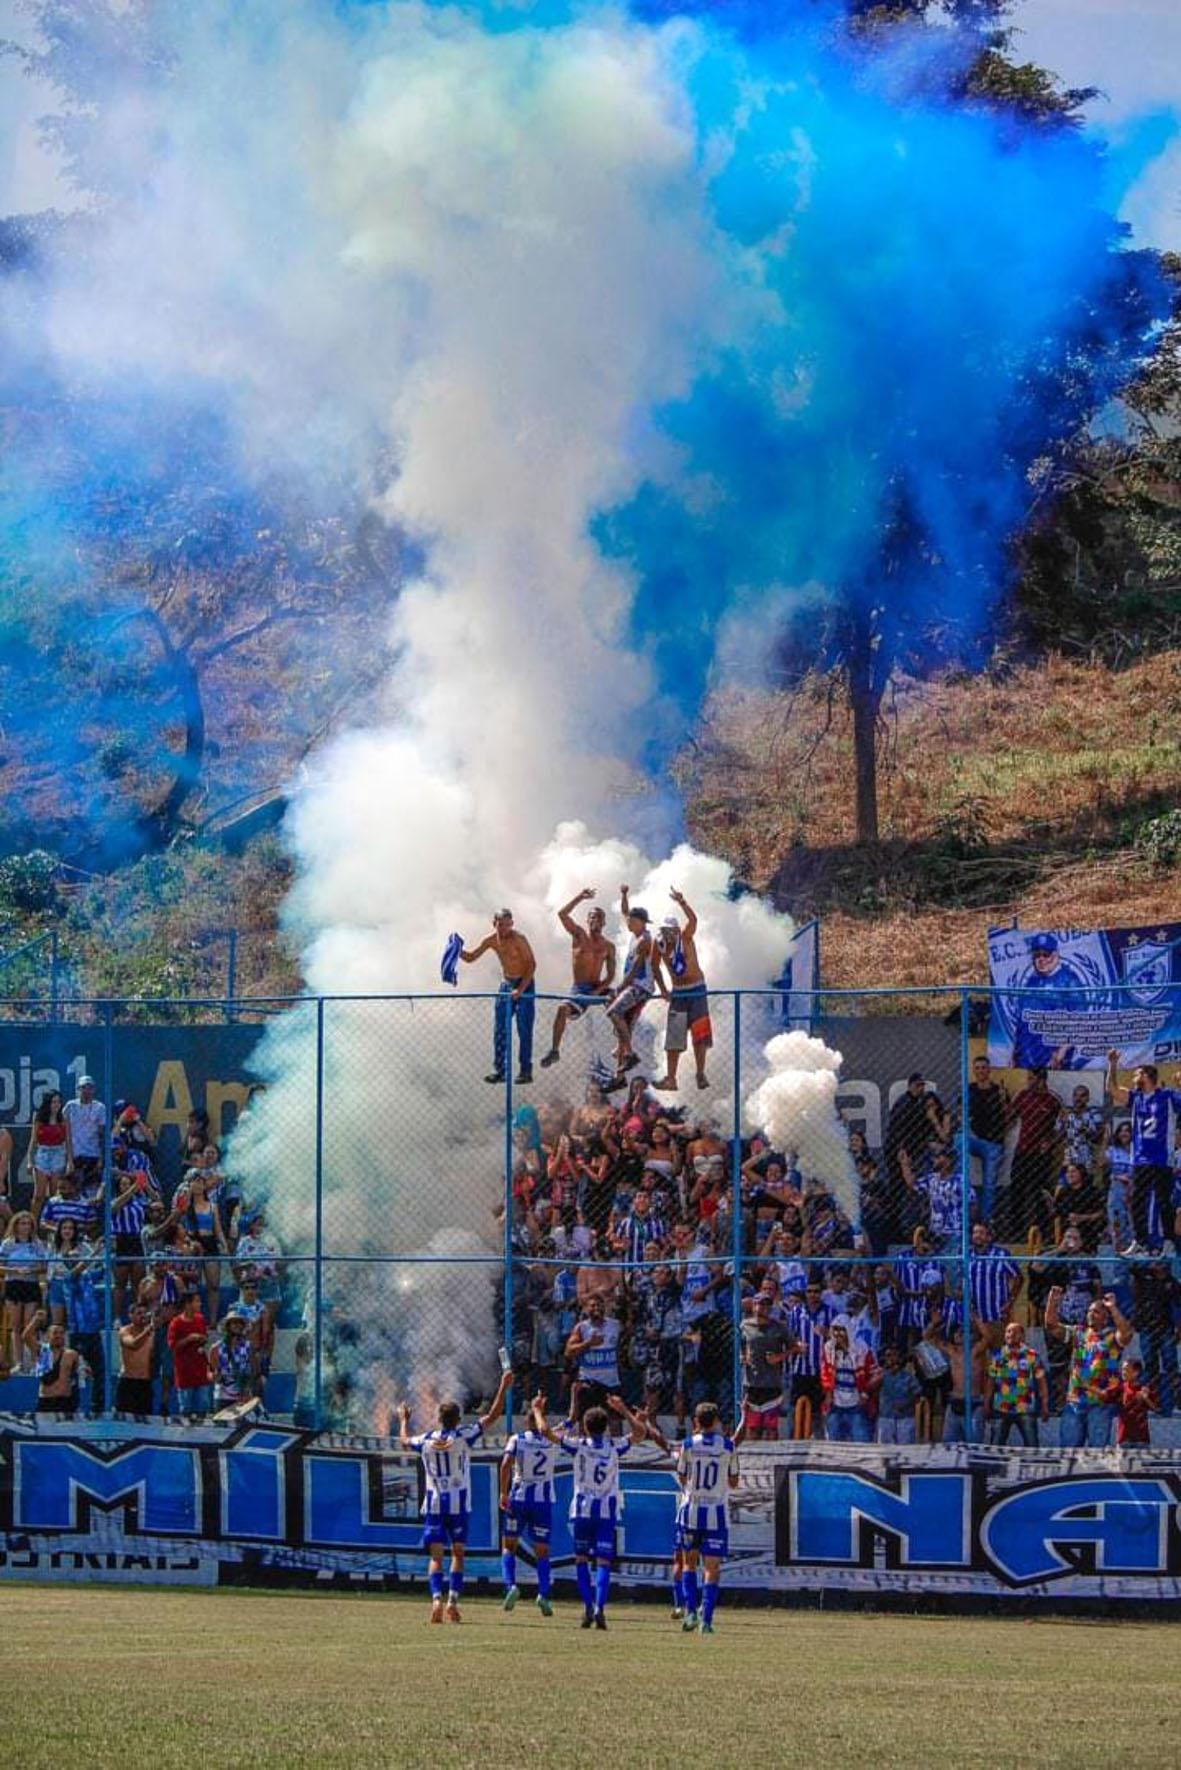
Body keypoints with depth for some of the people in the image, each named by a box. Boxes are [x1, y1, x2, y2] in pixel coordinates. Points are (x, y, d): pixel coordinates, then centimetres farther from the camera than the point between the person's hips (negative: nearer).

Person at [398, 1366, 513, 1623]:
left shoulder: (426, 1440, 1)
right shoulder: (464, 1437, -6)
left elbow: (404, 1441, 23)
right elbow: (492, 1416, -3)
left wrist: (404, 1420, 41)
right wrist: (504, 1387, 4)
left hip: (434, 1504, 1)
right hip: (459, 1504, -1)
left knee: (435, 1555, -1)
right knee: (457, 1553, 10)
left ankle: (436, 1599, -21)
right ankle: (453, 1600, 0)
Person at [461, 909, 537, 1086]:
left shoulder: (518, 938, -19)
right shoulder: (491, 940, -1)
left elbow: (532, 964, -19)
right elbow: (471, 958, 8)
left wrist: (521, 989, -25)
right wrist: (459, 951, -13)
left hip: (524, 985, -6)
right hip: (506, 984, 6)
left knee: (524, 1030, -7)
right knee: (499, 1030, 3)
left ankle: (525, 1070, -4)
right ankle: (498, 1070, 7)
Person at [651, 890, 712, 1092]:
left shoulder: (685, 938, -15)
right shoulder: (659, 944, -6)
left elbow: (693, 919, -34)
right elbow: (655, 967, 7)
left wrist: (681, 902, -50)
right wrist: (662, 989, 0)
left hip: (696, 991, -3)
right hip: (677, 993, 3)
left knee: (700, 1035, -4)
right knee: (673, 1038, 2)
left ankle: (701, 1074, 6)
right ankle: (670, 1078, 4)